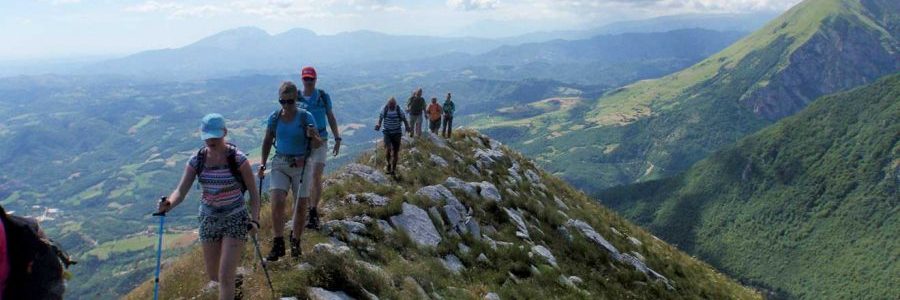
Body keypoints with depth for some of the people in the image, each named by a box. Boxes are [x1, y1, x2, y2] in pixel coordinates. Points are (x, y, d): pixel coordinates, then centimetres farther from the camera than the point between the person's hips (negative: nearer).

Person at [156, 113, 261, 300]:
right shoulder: (197, 161, -5)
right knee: (213, 275, 18)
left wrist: (254, 220, -21)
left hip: (235, 219, -4)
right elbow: (181, 191, -11)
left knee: (225, 277, -11)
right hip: (208, 220, 4)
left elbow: (253, 192, -9)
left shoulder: (238, 159, -15)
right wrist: (169, 204, -33)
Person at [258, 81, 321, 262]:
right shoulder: (274, 117, -1)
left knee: (301, 206, 4)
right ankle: (278, 245, -3)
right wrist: (262, 163, 8)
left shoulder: (306, 117, -10)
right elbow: (268, 141, 14)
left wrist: (312, 136, -30)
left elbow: (317, 145, -8)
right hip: (280, 164, 2)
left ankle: (295, 242, 25)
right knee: (277, 202, -15)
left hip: (301, 165, -2)